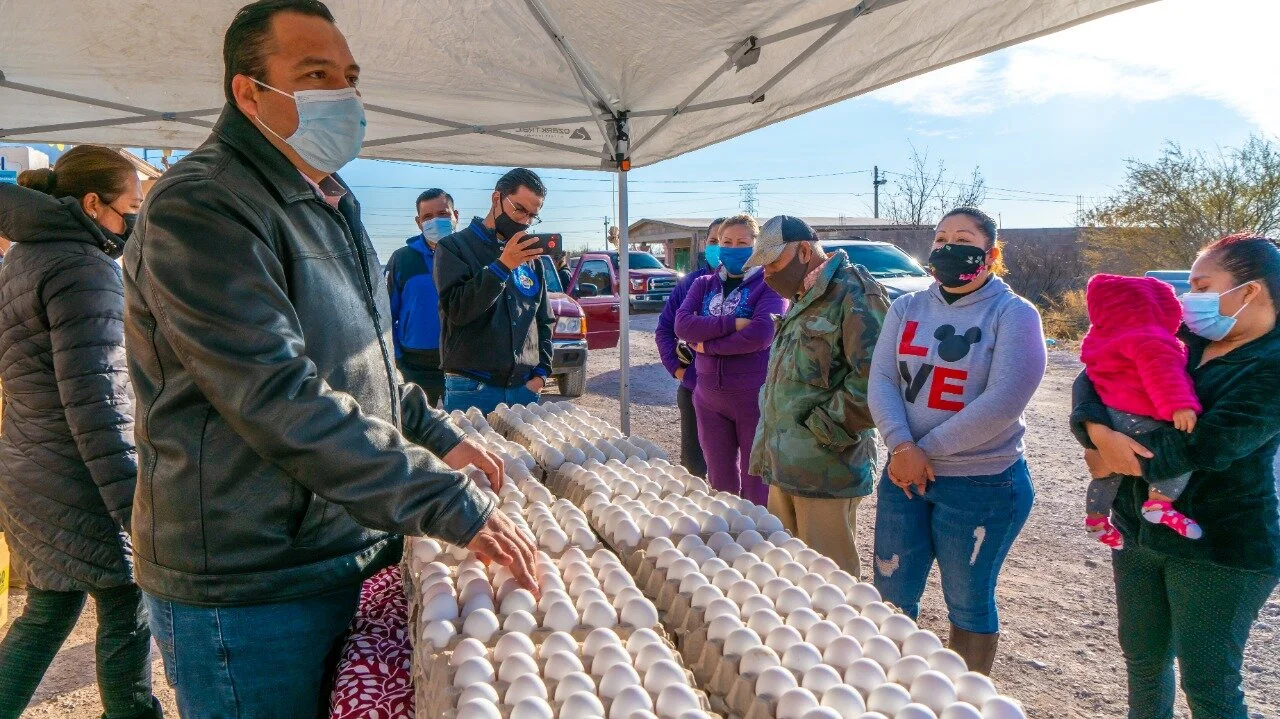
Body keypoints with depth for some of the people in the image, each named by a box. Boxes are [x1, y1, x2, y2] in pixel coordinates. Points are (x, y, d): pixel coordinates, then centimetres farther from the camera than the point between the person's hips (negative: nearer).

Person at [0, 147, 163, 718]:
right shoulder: (83, 269, -17)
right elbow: (94, 403, -23)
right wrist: (137, 509, -23)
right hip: (81, 486, -9)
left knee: (47, 612, 20)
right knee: (127, 613, 6)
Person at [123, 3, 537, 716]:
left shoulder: (331, 208, 13)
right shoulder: (199, 208, -18)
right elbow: (280, 398, -27)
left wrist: (436, 435, 12)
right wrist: (453, 505, -28)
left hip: (352, 556, 9)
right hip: (249, 589, -8)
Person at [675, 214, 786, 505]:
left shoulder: (768, 283, -4)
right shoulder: (704, 285, 10)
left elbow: (761, 334, -19)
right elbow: (682, 324, -6)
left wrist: (707, 344, -12)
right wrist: (732, 324, -17)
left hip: (754, 398, -4)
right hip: (710, 397, 5)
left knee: (757, 486, 4)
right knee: (720, 484, 15)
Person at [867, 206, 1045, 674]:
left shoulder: (1014, 314, -8)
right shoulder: (907, 309, 6)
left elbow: (1002, 402, -17)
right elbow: (881, 381, -2)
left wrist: (926, 450, -15)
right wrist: (903, 448, -18)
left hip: (983, 483, -4)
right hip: (904, 476, 4)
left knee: (968, 604, 11)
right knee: (891, 597, 13)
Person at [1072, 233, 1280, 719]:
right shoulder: (1182, 346, 5)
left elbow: (1206, 445, -26)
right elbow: (1094, 376, -2)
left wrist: (1114, 461, -14)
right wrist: (1100, 432, -22)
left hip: (1220, 550, -6)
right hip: (1140, 533, 7)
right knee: (1143, 662, 19)